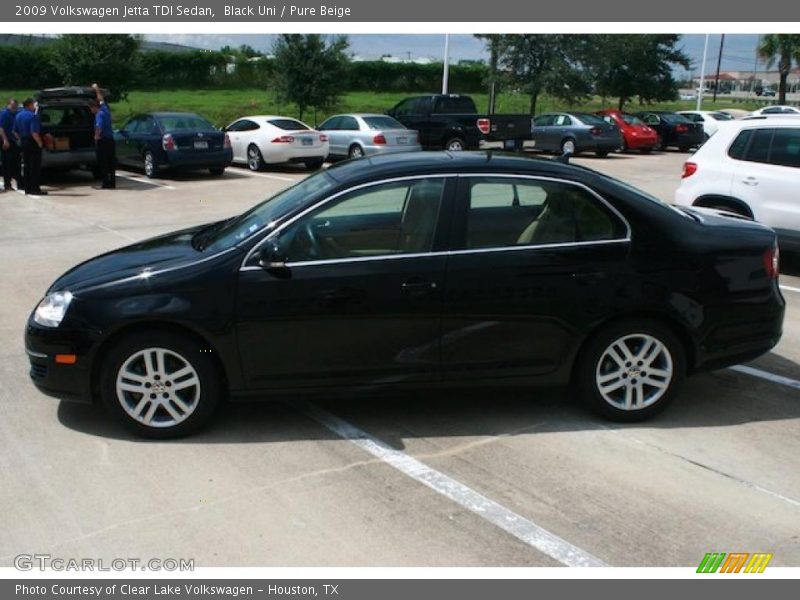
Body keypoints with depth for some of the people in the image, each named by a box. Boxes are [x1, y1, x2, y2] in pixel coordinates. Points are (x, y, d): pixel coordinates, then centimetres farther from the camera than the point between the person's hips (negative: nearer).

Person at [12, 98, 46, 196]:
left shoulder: (18, 115, 11)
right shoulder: (32, 116, -16)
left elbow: (15, 131, 15)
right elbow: (34, 132, -25)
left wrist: (21, 140, 20)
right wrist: (40, 142, -16)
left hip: (23, 142, 8)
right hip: (33, 142, -8)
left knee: (27, 166, 13)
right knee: (35, 166, -4)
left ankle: (28, 188, 17)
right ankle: (35, 189, -6)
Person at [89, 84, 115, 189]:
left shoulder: (99, 114, -12)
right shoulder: (105, 109, 12)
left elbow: (99, 126, -29)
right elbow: (101, 100, 31)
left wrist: (96, 136, -16)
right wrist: (97, 90, 42)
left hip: (102, 140, -8)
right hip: (111, 140, 8)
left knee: (103, 163, -4)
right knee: (111, 162, 10)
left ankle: (106, 183, -6)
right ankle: (112, 182, 14)